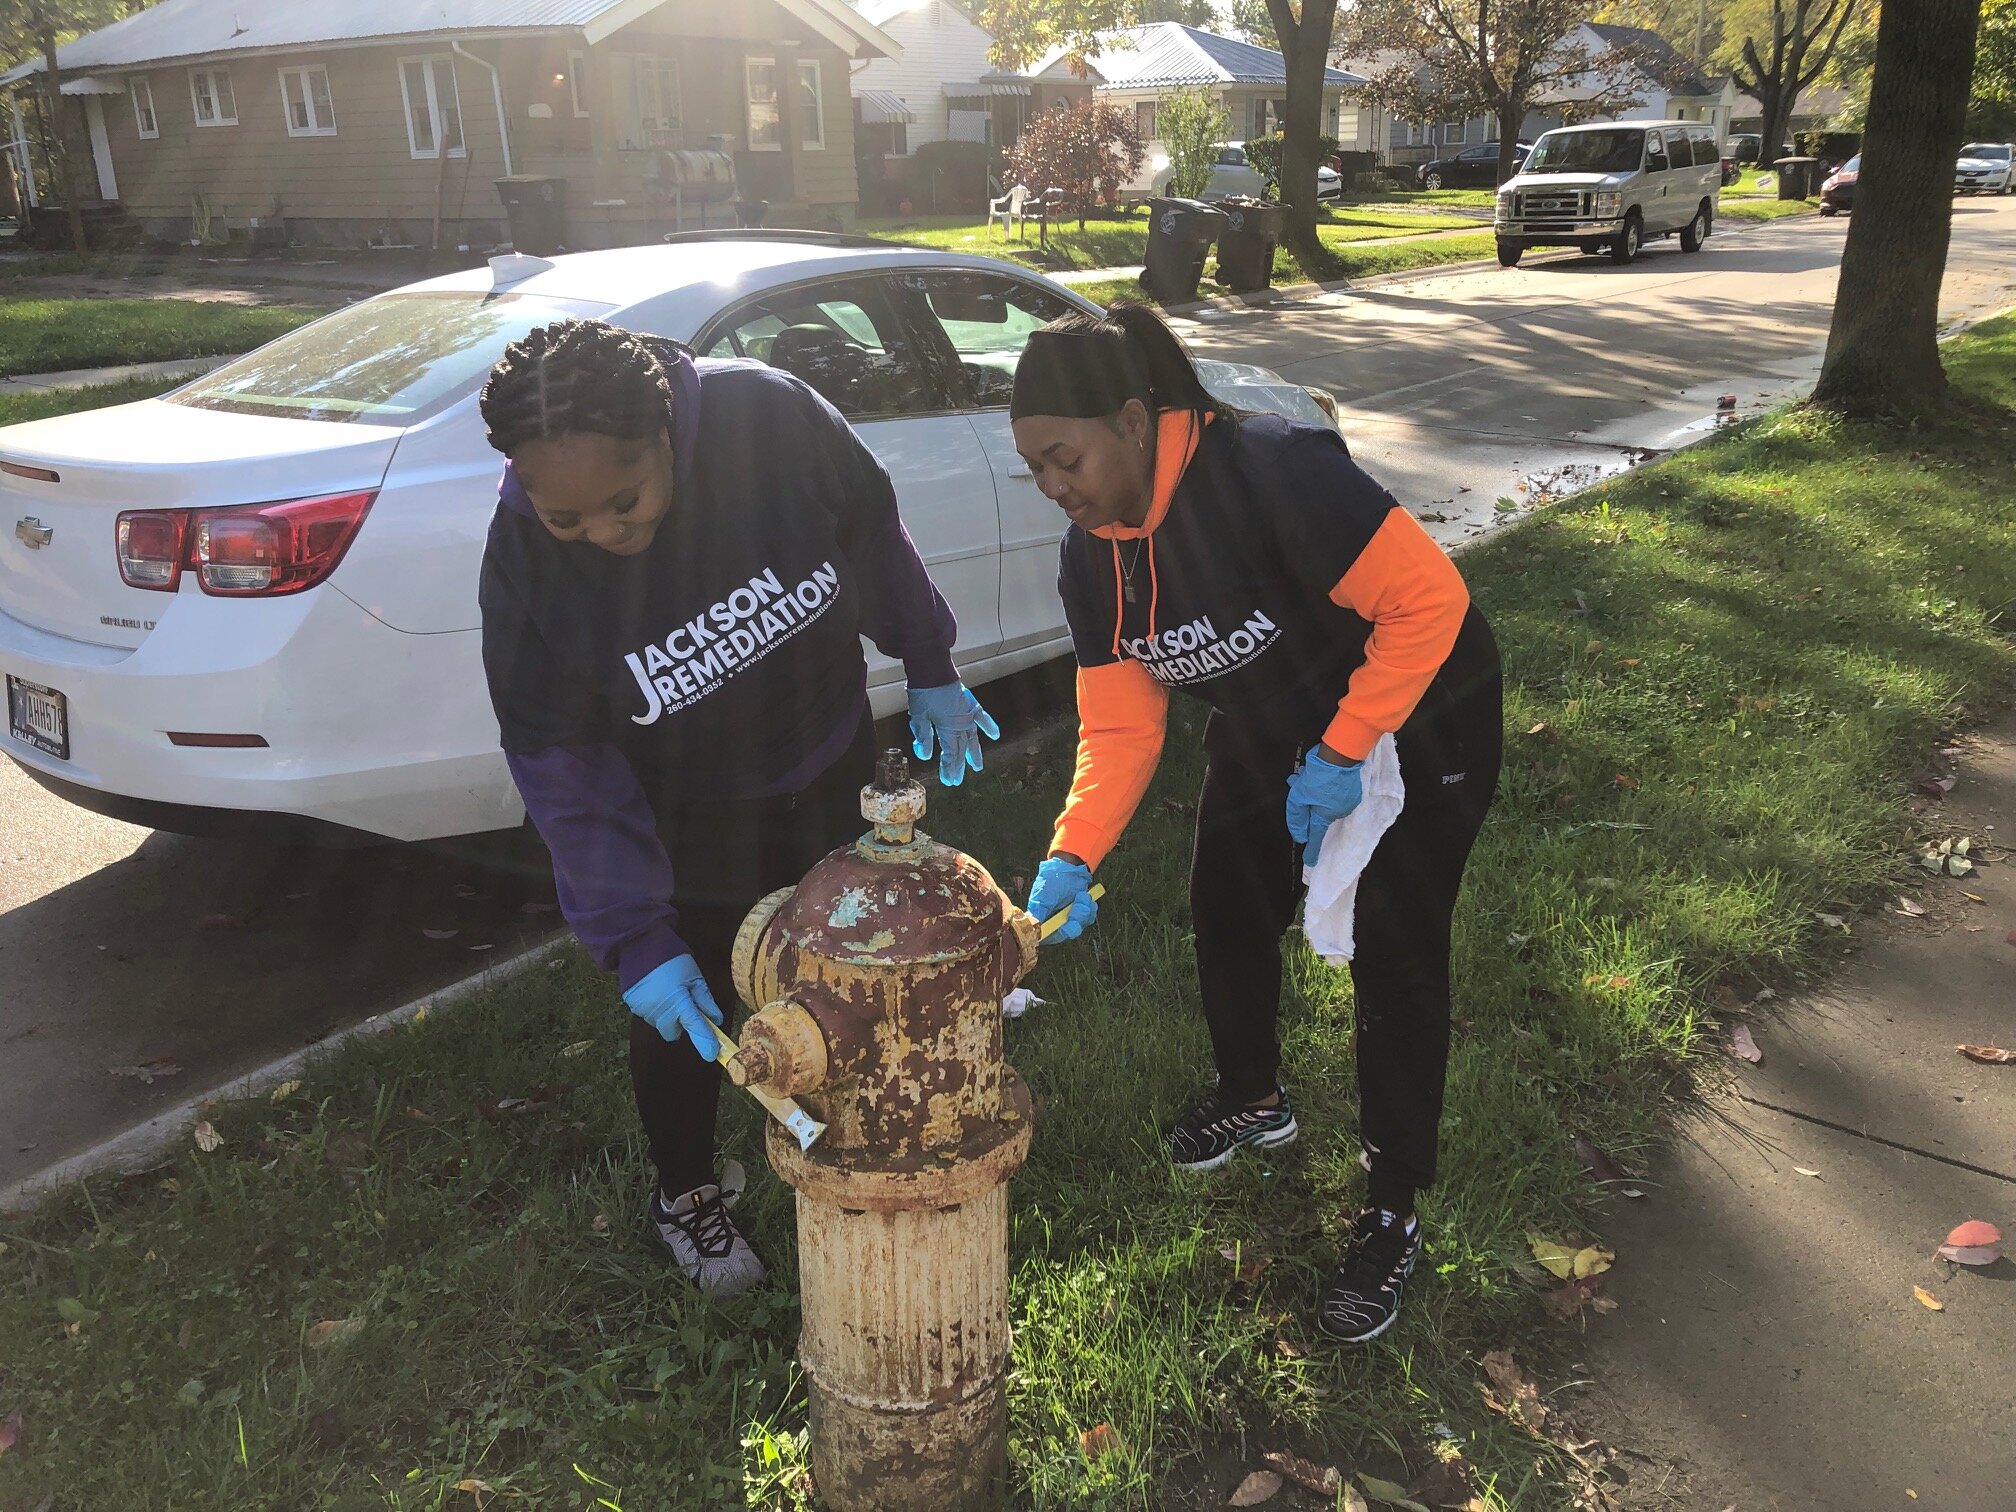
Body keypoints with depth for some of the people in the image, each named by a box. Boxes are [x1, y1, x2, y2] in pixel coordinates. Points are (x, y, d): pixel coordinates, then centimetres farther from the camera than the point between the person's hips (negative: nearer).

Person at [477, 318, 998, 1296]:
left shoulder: (769, 417, -29)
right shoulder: (523, 562, -29)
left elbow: (871, 532, -9)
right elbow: (563, 767, -22)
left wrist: (928, 668, 1)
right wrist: (632, 940, -24)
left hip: (824, 775, 2)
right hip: (682, 822, -2)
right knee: (681, 1011, 12)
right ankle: (685, 1195, 40)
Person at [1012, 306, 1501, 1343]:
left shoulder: (1270, 472, -35)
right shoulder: (1090, 561, -11)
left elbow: (1428, 598, -33)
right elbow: (1119, 726, -12)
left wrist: (1342, 754, -30)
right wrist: (1071, 858, -26)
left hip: (1414, 723, -7)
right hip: (1269, 733, 7)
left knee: (1394, 956, -4)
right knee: (1226, 914, 13)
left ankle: (1392, 1218, 14)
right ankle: (1253, 1101, 43)